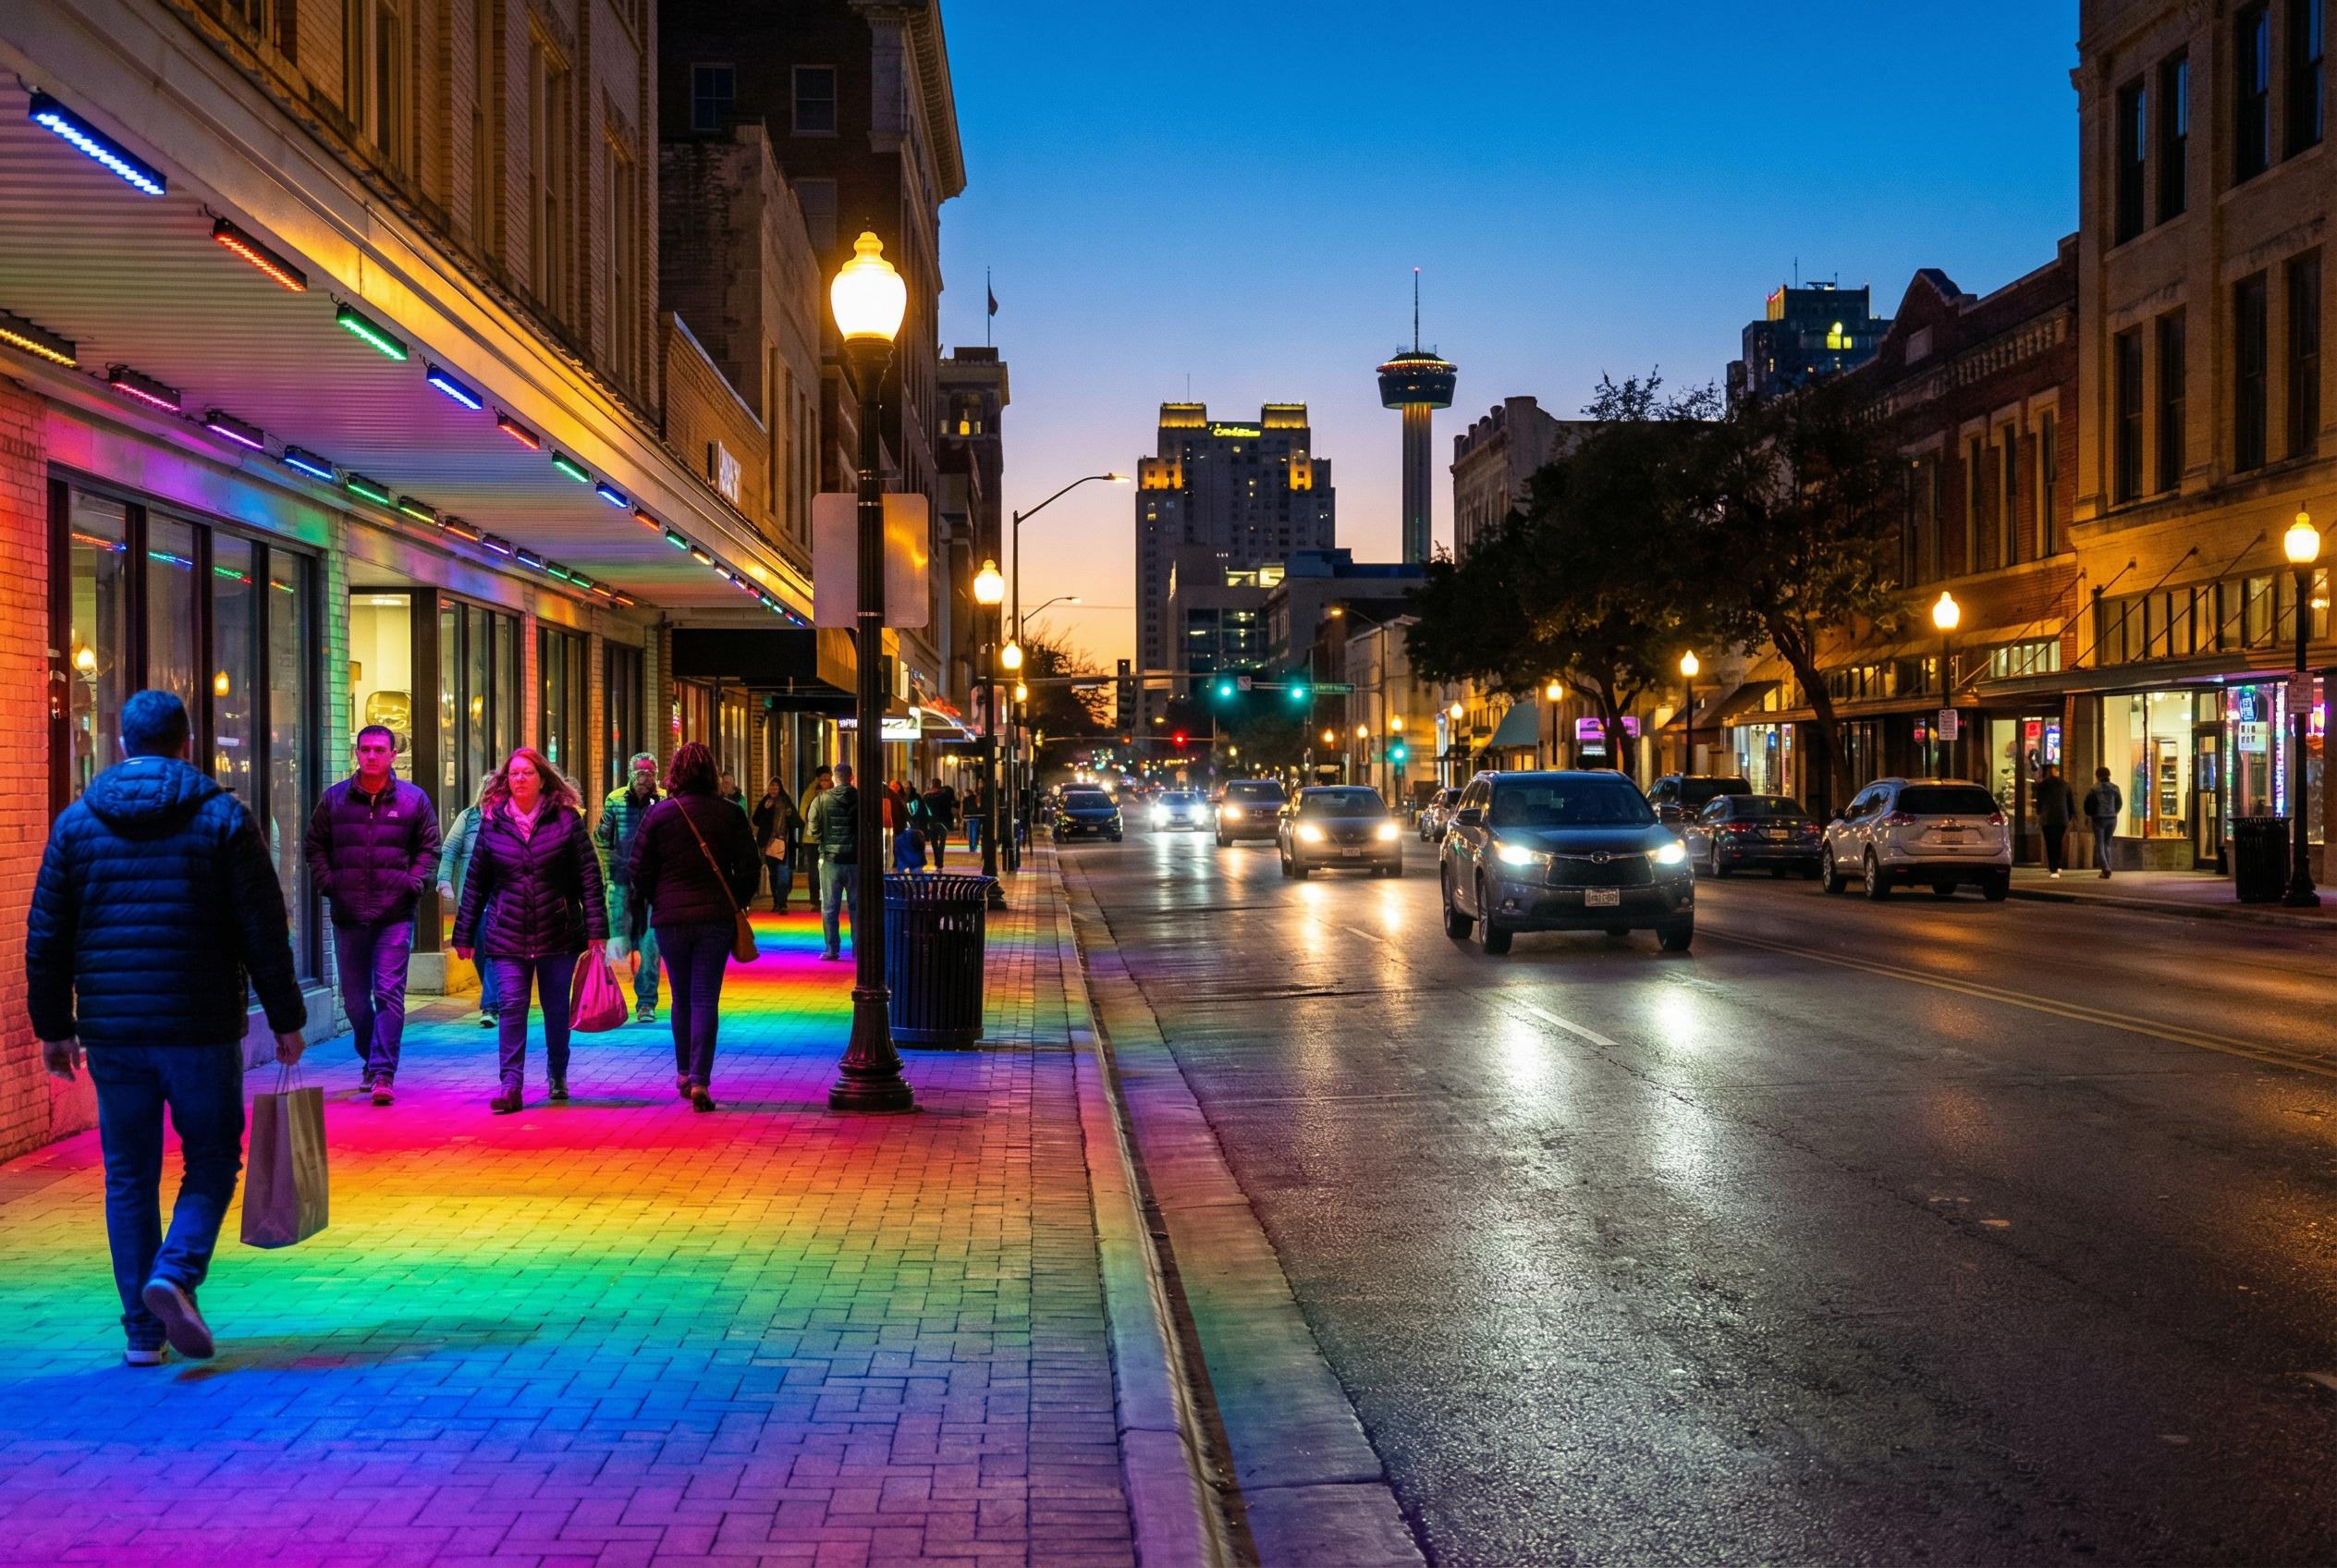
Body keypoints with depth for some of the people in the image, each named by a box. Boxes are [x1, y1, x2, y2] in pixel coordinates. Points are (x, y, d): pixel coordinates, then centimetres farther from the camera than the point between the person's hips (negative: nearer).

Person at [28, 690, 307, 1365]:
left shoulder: (77, 821, 6)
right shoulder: (222, 817, -2)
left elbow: (46, 935, 8)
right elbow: (265, 929, -3)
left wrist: (53, 1026, 16)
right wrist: (285, 1019, 3)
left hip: (112, 1031, 3)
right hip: (202, 1030, -2)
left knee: (129, 1176, 10)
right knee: (211, 1162, 10)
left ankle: (142, 1332, 12)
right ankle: (175, 1273, -13)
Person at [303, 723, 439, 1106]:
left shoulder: (413, 799, 4)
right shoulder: (333, 799, 7)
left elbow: (429, 848, 9)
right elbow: (315, 845, 14)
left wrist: (414, 884, -4)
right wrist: (327, 884, 1)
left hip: (395, 915, -3)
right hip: (347, 916, 3)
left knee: (389, 994, -10)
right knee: (354, 998, 11)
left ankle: (383, 1074, -10)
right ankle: (371, 1062, 29)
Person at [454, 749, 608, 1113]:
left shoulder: (566, 819, 0)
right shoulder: (492, 822, 4)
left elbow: (589, 875, -1)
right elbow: (476, 883, 8)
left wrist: (596, 929, -6)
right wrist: (464, 934, 8)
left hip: (558, 932, 0)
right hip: (507, 934, 0)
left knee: (557, 1010, 10)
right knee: (511, 1007, -9)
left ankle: (558, 1076, 27)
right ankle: (511, 1085, -8)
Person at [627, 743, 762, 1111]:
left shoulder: (658, 813, -3)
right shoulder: (729, 814, -1)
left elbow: (640, 871, 0)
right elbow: (750, 868, 1)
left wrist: (647, 907, 12)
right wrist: (735, 904, 16)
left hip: (671, 917, 1)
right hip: (716, 917, 0)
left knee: (681, 998, 16)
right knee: (706, 1000, -1)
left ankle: (683, 1074, 25)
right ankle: (700, 1081, -9)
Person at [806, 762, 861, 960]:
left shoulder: (821, 800, -6)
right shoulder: (861, 799, -7)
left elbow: (813, 830, -6)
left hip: (830, 860, 0)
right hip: (856, 860, 0)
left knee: (829, 907, 6)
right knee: (856, 906, 10)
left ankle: (831, 949, 4)